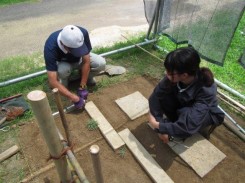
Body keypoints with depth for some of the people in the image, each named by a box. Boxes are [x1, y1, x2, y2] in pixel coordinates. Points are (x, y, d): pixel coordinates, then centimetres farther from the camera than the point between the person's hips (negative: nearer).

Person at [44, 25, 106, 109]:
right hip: (63, 63, -1)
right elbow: (53, 82, -39)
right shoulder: (50, 48, -39)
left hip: (80, 59, 2)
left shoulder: (83, 33, -35)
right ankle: (64, 80, -1)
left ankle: (87, 77, 5)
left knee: (101, 63, -25)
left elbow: (86, 62, -27)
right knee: (63, 70, -37)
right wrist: (74, 98, -42)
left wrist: (82, 87, -27)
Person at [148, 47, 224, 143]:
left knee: (185, 113, -38)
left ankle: (178, 134, -5)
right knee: (162, 96, -25)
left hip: (206, 113, -4)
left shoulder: (206, 90, -40)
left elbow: (190, 126, -45)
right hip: (183, 104, 4)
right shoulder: (174, 77, -29)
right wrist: (161, 129, -26)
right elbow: (156, 95, -24)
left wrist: (158, 126, -34)